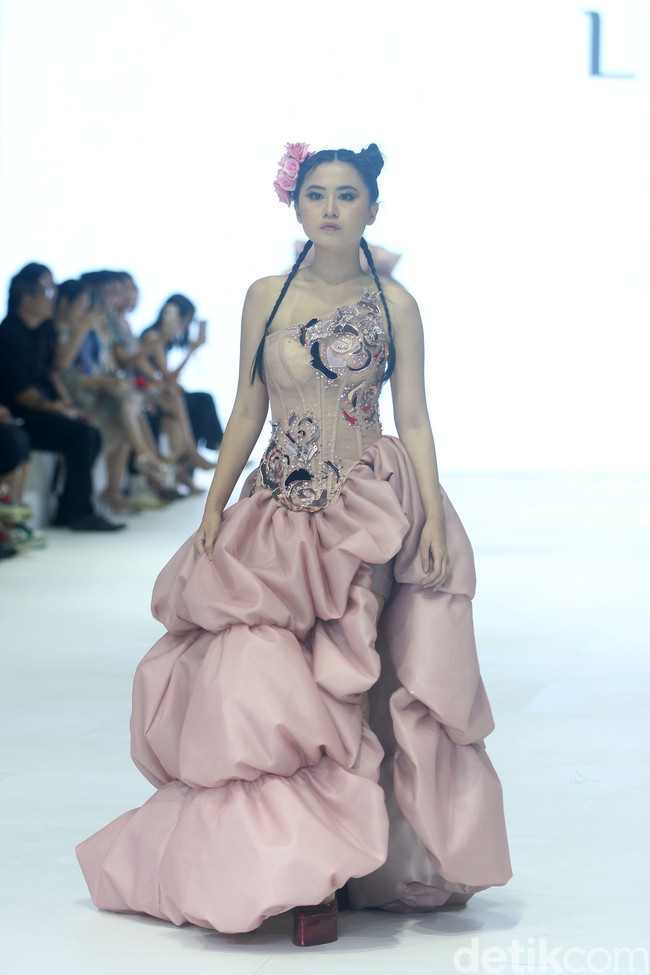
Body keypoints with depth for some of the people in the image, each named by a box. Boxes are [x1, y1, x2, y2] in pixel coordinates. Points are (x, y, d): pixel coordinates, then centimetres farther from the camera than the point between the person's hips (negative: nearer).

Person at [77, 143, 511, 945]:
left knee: (338, 693, -5)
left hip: (371, 511, -2)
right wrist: (214, 506, 3)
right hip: (278, 514, 2)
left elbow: (413, 419, 2)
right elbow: (247, 413, 10)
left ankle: (319, 876, 5)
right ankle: (287, 868, 2)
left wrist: (432, 515, -8)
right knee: (262, 689, -7)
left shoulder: (393, 305, 3)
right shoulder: (266, 298, 7)